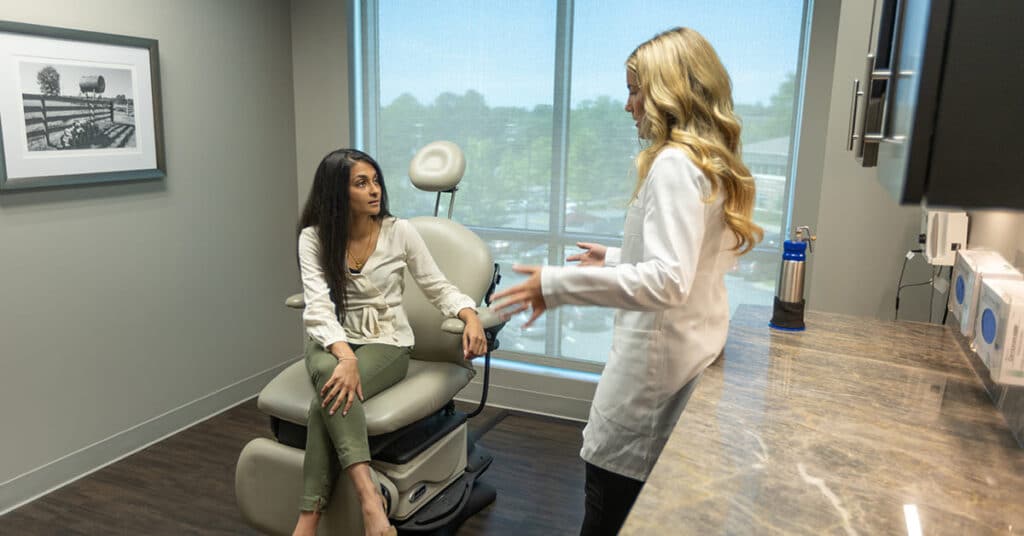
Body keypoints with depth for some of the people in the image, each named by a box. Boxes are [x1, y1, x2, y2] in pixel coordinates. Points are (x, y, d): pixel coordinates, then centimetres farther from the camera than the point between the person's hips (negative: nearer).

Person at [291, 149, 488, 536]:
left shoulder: (399, 232, -5)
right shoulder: (314, 237, -6)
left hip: (387, 343, -1)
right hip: (332, 341, 1)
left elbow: (439, 288, -3)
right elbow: (318, 307, -18)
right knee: (330, 375, -36)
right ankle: (368, 496, -41)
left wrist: (470, 316, -25)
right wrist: (346, 356, -36)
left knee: (332, 397, -31)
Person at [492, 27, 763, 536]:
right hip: (690, 350, 10)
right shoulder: (712, 162, 11)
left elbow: (667, 281, -30)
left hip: (658, 357, -10)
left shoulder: (674, 164, -19)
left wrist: (557, 284, -29)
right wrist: (615, 259, 26)